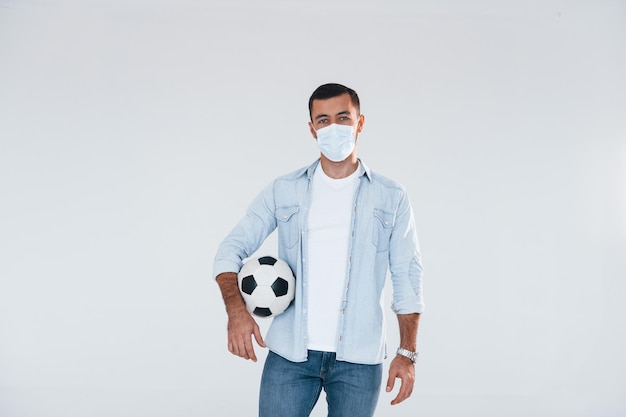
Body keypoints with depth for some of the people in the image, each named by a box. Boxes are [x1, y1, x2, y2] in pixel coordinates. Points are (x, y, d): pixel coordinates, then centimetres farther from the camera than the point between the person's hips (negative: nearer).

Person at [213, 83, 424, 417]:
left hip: (359, 360, 0)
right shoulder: (283, 191, 4)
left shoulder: (391, 198, 3)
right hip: (289, 355, 1)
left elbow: (407, 278, 4)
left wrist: (407, 352, -2)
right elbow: (231, 249, 2)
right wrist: (236, 310, -15)